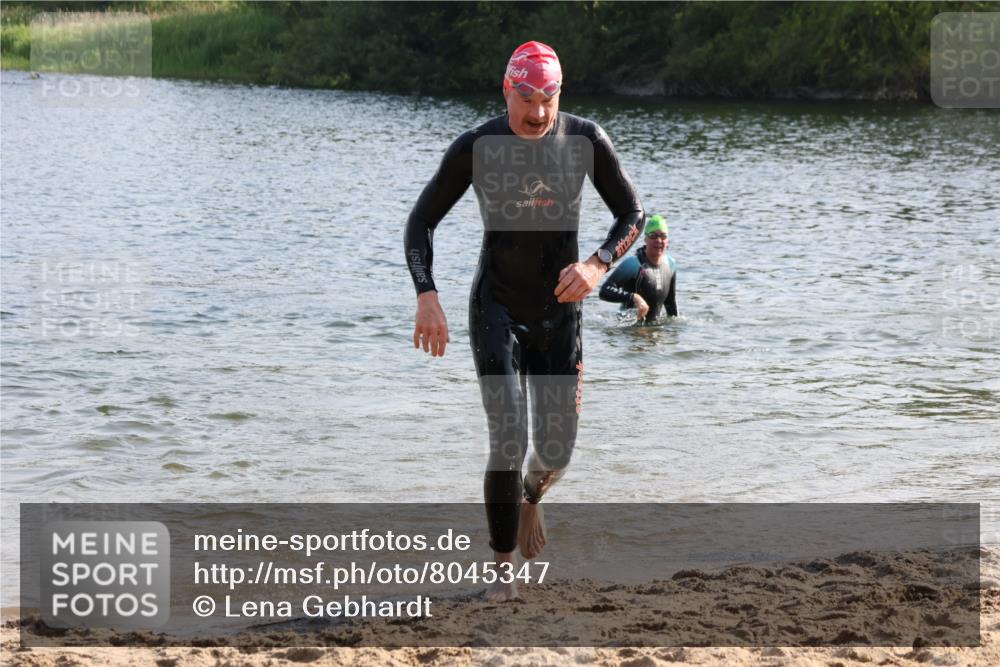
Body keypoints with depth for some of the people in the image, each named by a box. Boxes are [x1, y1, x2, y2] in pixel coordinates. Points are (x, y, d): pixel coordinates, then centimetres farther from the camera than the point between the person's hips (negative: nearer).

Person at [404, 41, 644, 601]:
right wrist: (427, 297, -18)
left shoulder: (586, 141, -7)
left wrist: (599, 264, -18)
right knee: (509, 441, -15)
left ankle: (531, 499, 44)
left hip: (560, 312, 2)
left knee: (555, 453, 7)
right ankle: (504, 568, -4)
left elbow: (633, 214, 1)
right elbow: (422, 222, -3)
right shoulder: (476, 148, -11)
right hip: (497, 309, -2)